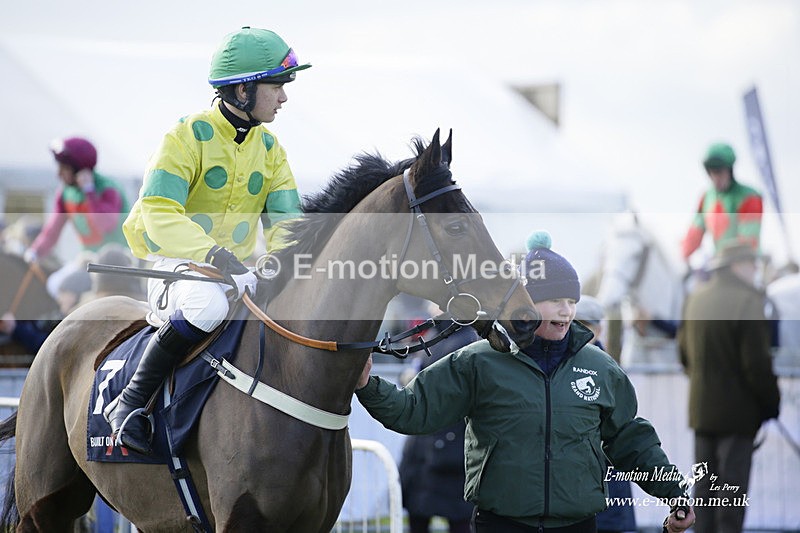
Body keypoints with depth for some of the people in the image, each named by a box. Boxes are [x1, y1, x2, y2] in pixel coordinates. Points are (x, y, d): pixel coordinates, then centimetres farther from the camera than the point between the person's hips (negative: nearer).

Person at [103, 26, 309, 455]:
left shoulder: (269, 149, 10)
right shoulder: (188, 137, -10)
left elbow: (285, 221, 5)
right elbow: (157, 213, -22)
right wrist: (217, 257, -36)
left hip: (236, 273, 7)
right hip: (173, 266, -7)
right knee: (208, 305, -40)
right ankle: (130, 401, -24)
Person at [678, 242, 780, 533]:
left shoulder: (695, 299, 7)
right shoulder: (748, 302, -16)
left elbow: (684, 350, 14)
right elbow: (757, 364, -17)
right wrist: (772, 403, -5)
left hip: (700, 408, 7)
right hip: (737, 411, -7)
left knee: (704, 486, 12)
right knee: (733, 484, -2)